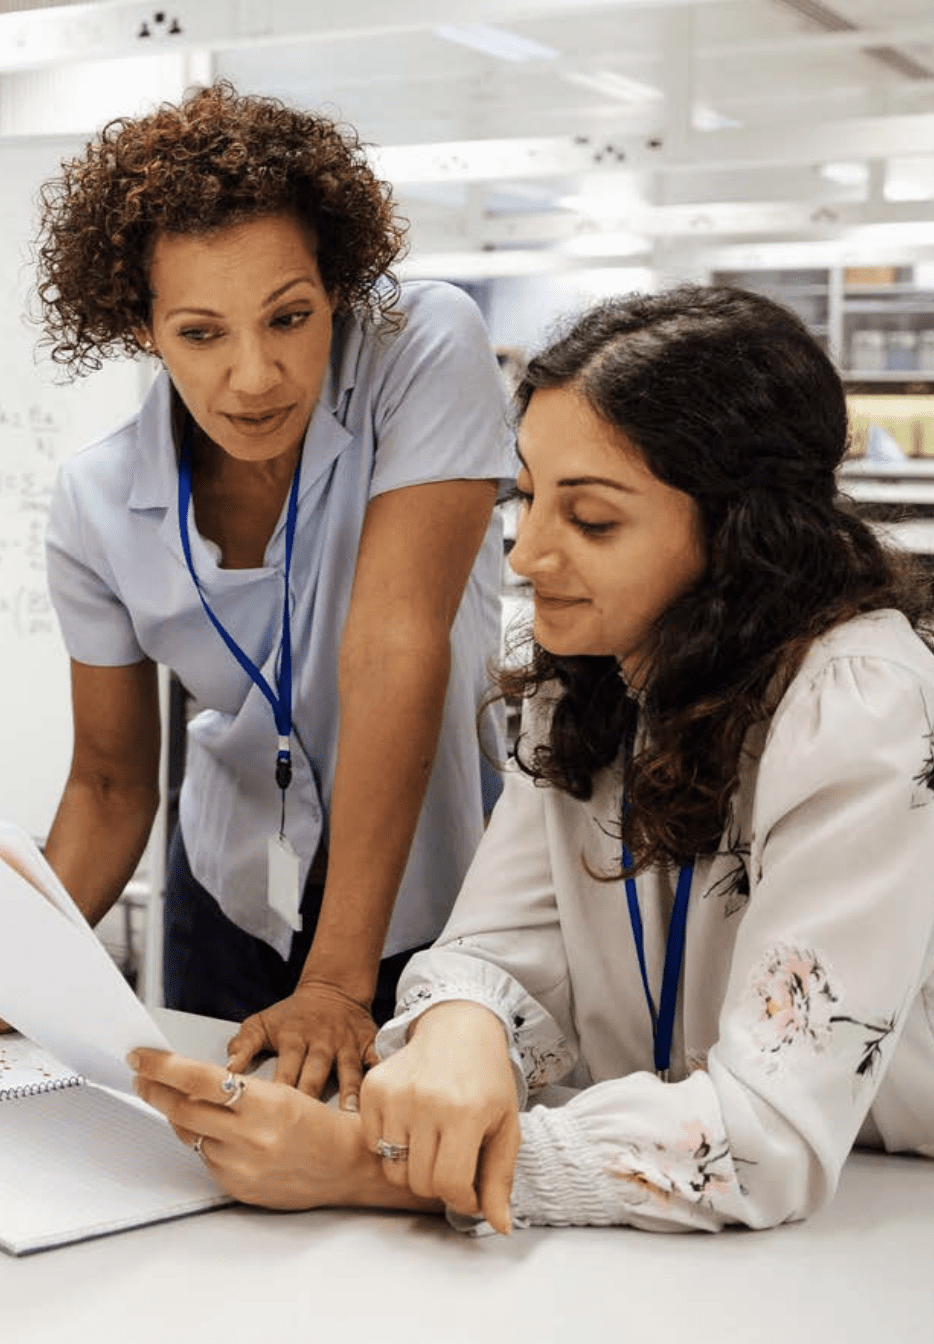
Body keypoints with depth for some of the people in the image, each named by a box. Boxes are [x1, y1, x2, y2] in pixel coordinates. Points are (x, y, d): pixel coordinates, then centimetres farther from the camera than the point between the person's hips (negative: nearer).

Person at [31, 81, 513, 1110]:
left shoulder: (425, 347, -24)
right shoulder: (98, 504, -13)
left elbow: (395, 647, -29)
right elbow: (111, 784, -3)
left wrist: (339, 983, -31)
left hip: (434, 881, -3)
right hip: (234, 898, 3)